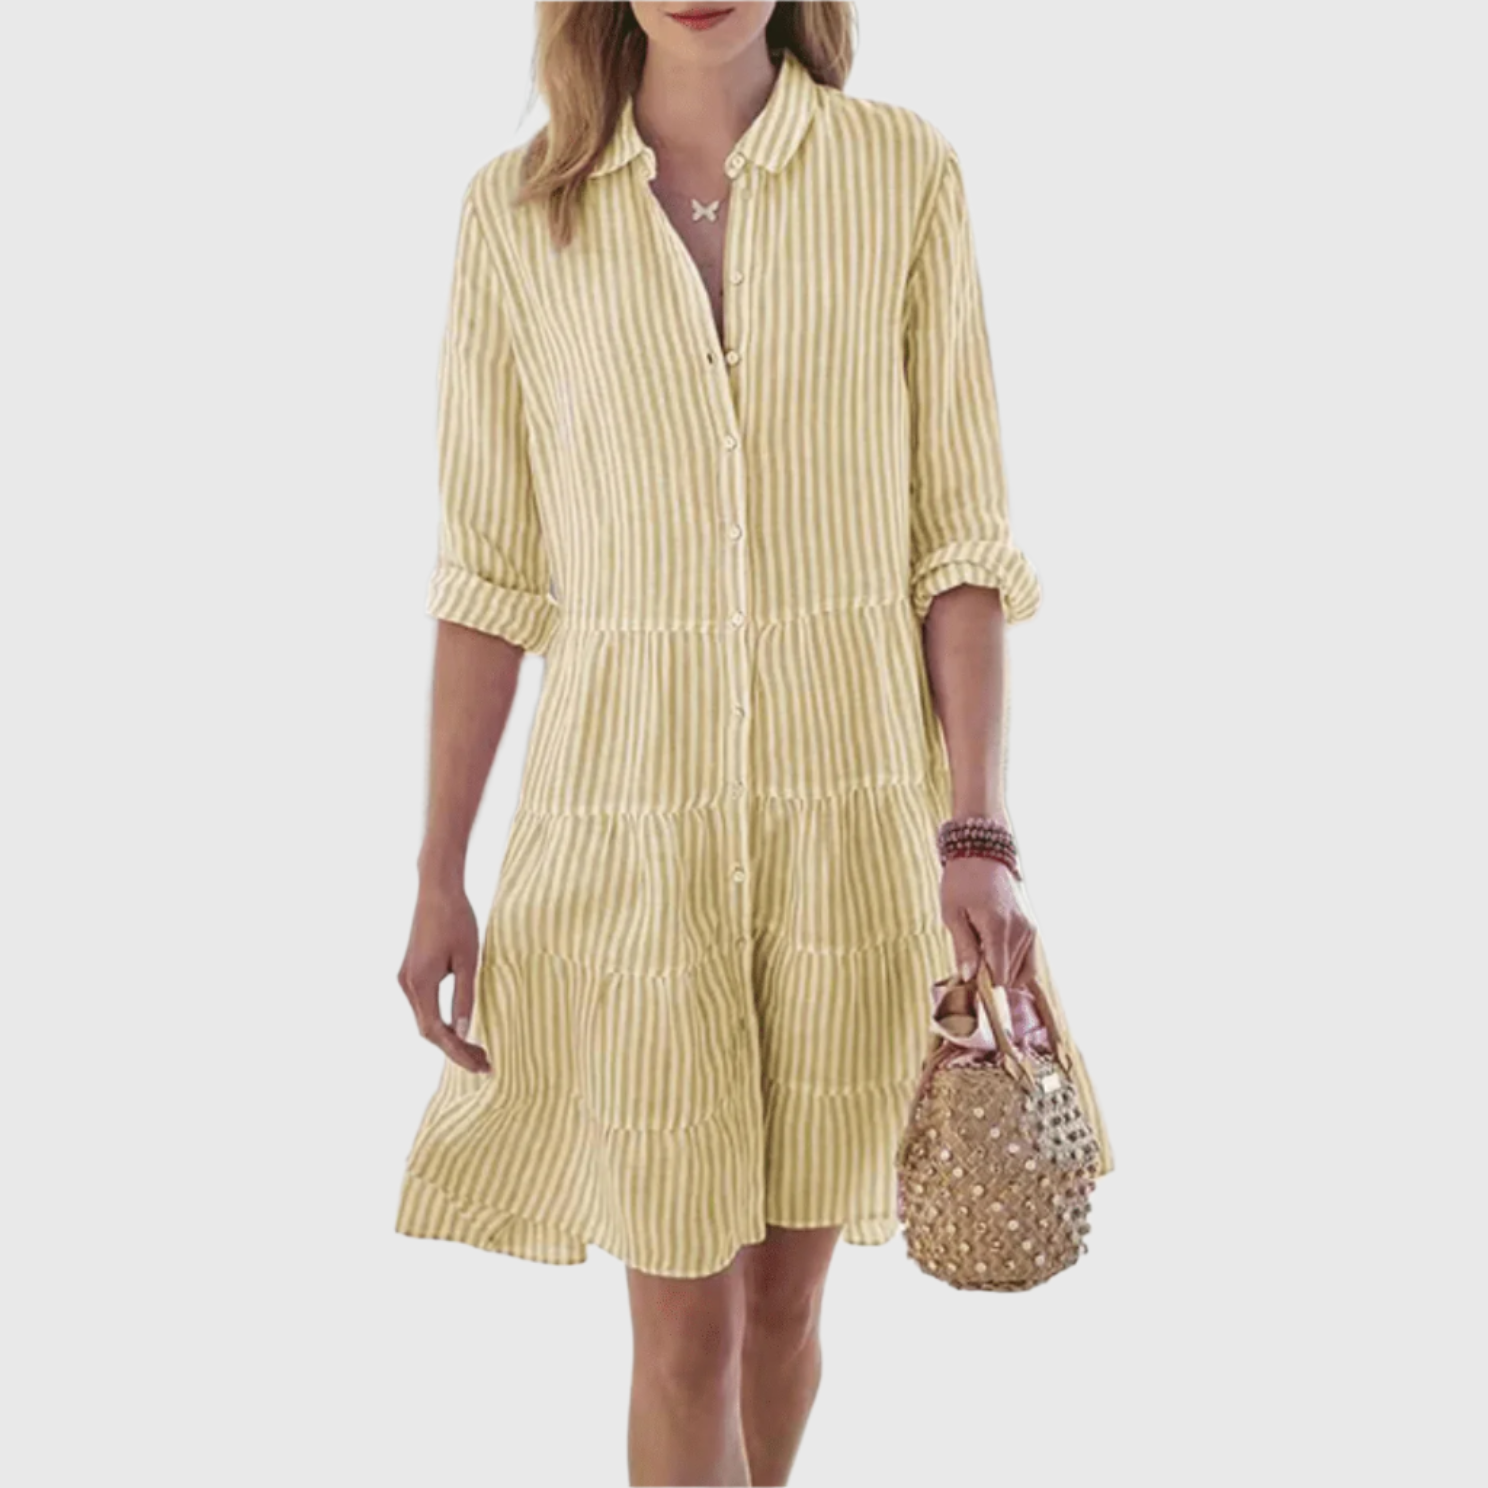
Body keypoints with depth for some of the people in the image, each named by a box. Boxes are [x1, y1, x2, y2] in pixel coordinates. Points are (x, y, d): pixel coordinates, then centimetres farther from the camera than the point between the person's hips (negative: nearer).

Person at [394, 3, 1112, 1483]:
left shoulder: (903, 172, -1)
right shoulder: (515, 211, 0)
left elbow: (958, 534, -1)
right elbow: (492, 570, 3)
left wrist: (978, 830, -8)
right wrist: (439, 875, 2)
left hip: (856, 802, 1)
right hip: (629, 807, 0)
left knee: (787, 1283, 14)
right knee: (683, 1324, 4)